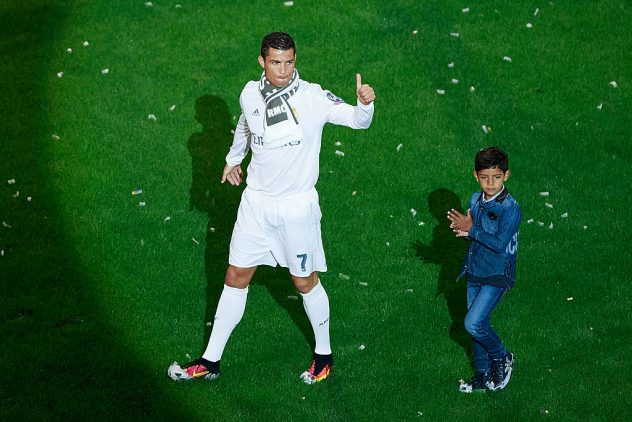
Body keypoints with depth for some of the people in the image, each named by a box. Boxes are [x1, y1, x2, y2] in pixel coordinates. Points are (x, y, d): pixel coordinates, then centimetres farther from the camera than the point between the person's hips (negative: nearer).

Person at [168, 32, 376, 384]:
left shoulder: (313, 98, -18)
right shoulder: (250, 94, -4)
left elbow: (357, 120, -26)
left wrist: (365, 104, -49)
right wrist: (233, 158, 34)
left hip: (297, 206, -4)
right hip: (256, 200, 4)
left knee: (305, 281, 9)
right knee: (236, 278, 10)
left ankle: (324, 355, 31)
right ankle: (211, 361, 20)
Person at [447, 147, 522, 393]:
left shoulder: (510, 208, -20)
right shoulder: (476, 200, 2)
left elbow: (499, 244, -24)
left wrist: (471, 229, -22)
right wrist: (464, 230, -10)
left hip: (497, 276, -7)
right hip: (475, 271, 7)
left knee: (474, 323, -14)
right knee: (478, 325, 14)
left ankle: (501, 358, 11)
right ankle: (483, 376, 29)